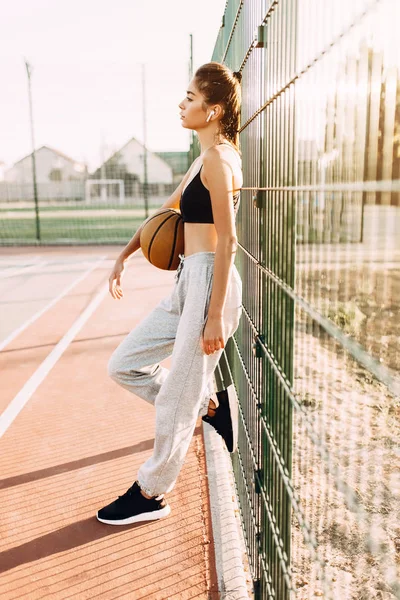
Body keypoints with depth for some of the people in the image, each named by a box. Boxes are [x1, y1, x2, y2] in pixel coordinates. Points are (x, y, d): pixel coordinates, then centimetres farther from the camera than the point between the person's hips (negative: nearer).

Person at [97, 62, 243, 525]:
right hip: (188, 284, 10)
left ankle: (150, 495, 20)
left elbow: (226, 239, -18)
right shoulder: (204, 159, 18)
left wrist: (215, 316, -19)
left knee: (176, 397, 2)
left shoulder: (218, 158, -12)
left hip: (208, 283, -10)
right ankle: (210, 404, 25)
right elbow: (167, 212, 26)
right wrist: (124, 255, 25)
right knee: (124, 365, 14)